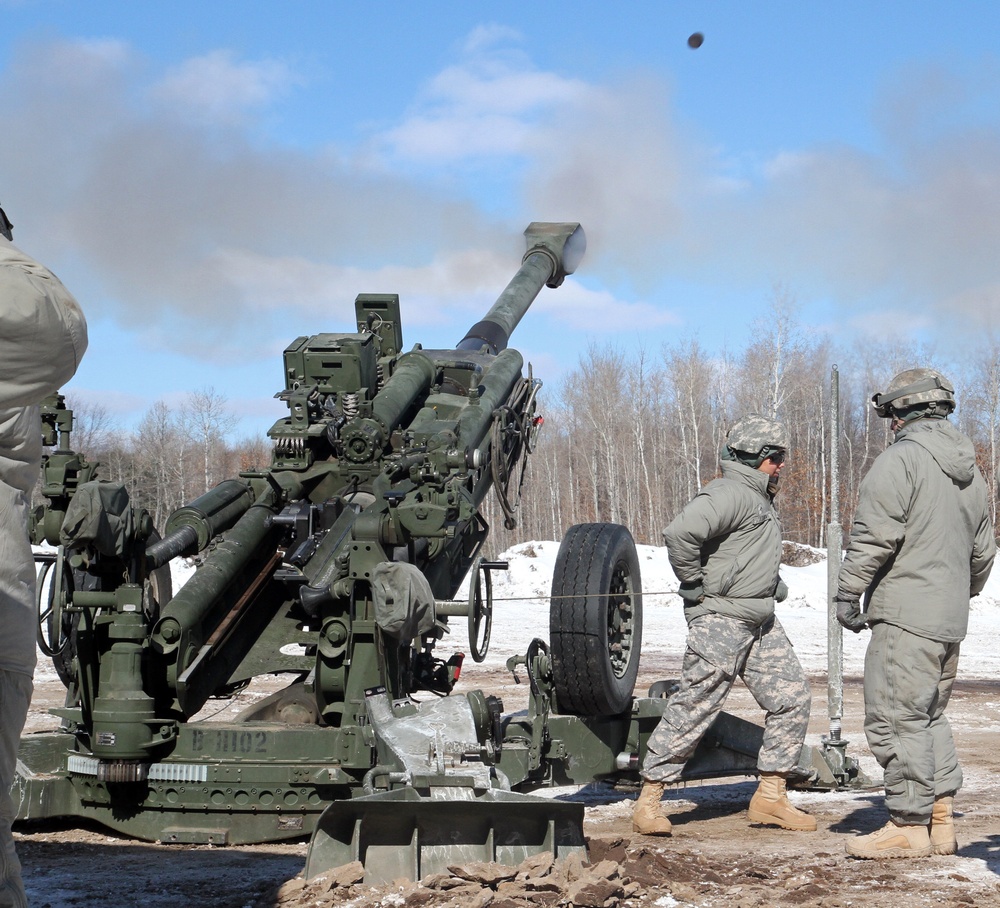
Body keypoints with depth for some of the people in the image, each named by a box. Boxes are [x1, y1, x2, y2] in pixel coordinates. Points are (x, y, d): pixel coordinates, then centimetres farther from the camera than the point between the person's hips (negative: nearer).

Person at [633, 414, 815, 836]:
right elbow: (679, 533, -31)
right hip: (721, 618, -10)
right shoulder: (728, 495, -15)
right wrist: (695, 585, -19)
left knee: (791, 696, 6)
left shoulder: (759, 499, 18)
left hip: (761, 622, 10)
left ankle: (770, 795, 14)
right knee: (694, 707, -8)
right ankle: (648, 800, -1)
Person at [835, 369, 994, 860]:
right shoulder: (969, 472, 17)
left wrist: (848, 593, -10)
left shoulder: (900, 459, -11)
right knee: (929, 717, 17)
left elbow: (874, 536, -18)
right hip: (950, 618, 9)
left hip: (905, 615, -9)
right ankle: (941, 822, 18)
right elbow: (983, 551, 24)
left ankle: (909, 826, -3)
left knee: (895, 718, -4)